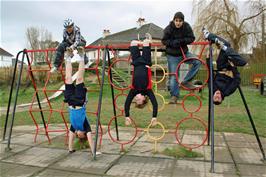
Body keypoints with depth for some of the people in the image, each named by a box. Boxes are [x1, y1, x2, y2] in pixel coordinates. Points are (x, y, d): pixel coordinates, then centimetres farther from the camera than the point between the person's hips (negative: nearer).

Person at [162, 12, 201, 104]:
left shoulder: (186, 27, -9)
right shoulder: (169, 29, -13)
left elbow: (191, 38, -6)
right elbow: (164, 40, -7)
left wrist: (182, 41, -24)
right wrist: (172, 43, -25)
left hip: (184, 52, 3)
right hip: (172, 55, -2)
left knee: (198, 62, -18)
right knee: (173, 76, -3)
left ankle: (186, 81, -6)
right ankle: (174, 95, 9)